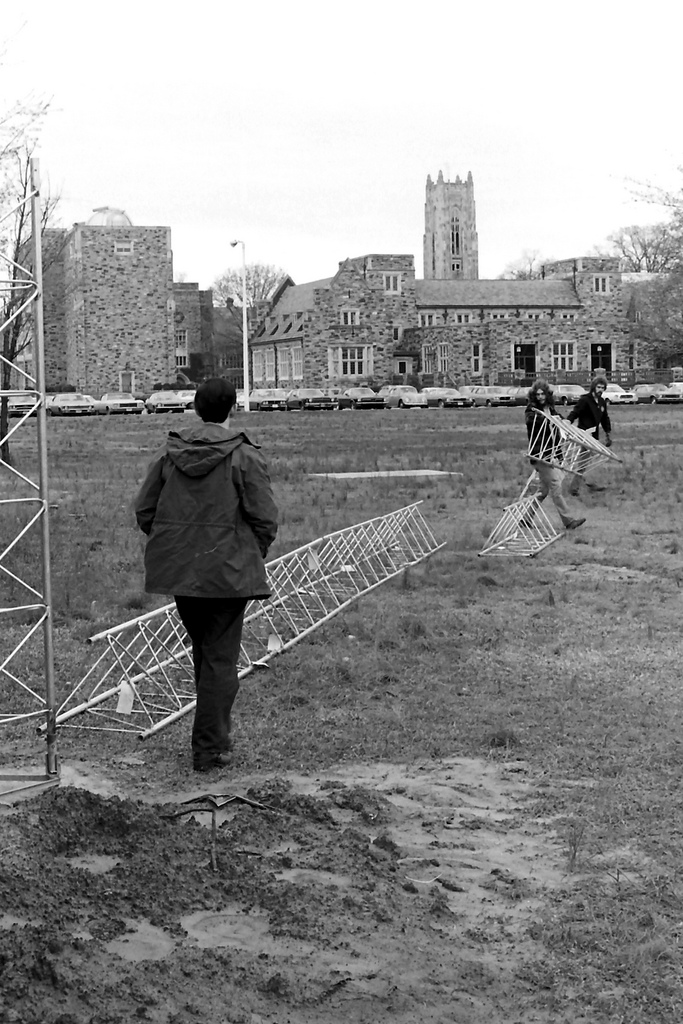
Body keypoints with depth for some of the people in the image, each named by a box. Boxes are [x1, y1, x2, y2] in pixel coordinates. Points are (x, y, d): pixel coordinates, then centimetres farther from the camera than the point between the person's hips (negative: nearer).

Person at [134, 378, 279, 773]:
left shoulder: (168, 453, 4)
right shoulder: (245, 456, -10)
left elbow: (144, 511, 7)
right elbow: (265, 519, -11)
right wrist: (254, 556, 6)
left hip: (178, 572, 5)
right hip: (227, 572, -5)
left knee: (203, 652, 20)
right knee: (221, 659, 2)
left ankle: (215, 732, 32)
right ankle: (210, 750, 4)